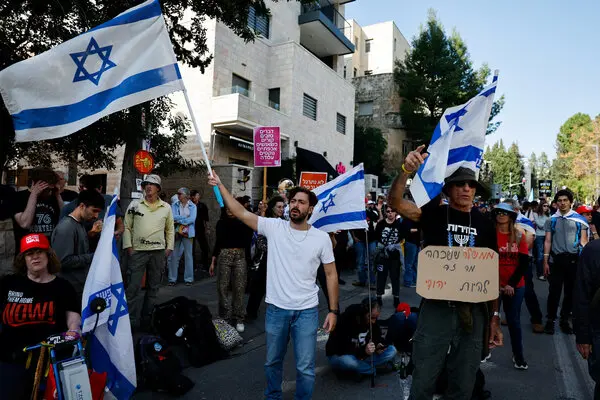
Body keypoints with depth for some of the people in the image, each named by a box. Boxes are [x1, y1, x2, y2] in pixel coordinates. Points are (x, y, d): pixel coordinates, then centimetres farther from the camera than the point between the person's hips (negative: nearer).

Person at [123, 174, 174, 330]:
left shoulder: (166, 207, 6)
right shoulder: (135, 205, 1)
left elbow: (170, 229, 12)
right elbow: (127, 226, 3)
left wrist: (169, 247, 5)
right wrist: (128, 246, -4)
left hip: (158, 252, 2)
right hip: (137, 251, -2)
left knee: (153, 286, 11)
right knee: (133, 287, -3)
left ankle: (147, 317, 25)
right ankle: (132, 320, 7)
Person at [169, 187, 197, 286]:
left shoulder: (192, 206, 1)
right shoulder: (174, 205, 5)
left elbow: (192, 219, -10)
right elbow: (173, 217, -8)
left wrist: (178, 219, -8)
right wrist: (186, 218, -11)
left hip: (188, 233, -1)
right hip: (176, 233, 1)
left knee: (189, 256, 4)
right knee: (174, 256, 3)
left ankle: (189, 279, 14)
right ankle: (172, 279, 13)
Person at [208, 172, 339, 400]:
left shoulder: (321, 238, -5)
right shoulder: (274, 227, -5)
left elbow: (331, 274, -1)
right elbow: (241, 213, -9)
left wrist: (333, 310, -3)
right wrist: (220, 185, -13)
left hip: (307, 311, -1)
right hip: (276, 309, 2)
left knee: (305, 367, 8)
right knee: (273, 361, 21)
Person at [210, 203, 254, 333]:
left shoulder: (244, 222, 2)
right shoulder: (221, 223, 9)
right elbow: (218, 242, 13)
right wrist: (213, 262, 11)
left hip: (240, 256, -2)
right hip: (224, 256, 2)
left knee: (239, 289, 0)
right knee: (222, 288, 1)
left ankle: (238, 319, 12)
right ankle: (224, 317, 15)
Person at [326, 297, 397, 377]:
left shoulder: (373, 321, -8)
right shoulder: (346, 320, -28)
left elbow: (377, 338, 7)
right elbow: (342, 349, -29)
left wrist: (378, 345, -17)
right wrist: (363, 351, -41)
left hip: (363, 355, 6)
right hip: (339, 355, -5)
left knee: (392, 351, -7)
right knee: (348, 361, -41)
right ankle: (374, 369, -13)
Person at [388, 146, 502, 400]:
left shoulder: (485, 225, 6)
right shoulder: (434, 213, -3)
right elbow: (395, 203, -20)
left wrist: (494, 317, 7)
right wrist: (407, 170, -36)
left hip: (473, 312, 3)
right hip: (436, 309, -3)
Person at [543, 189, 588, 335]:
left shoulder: (579, 219, 2)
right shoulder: (552, 220, 4)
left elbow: (584, 241, 2)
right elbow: (547, 241, 6)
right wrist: (545, 262, 1)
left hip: (573, 260, 0)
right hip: (556, 260, 0)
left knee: (570, 291, 10)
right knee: (554, 291, 0)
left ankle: (565, 320, 24)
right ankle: (550, 319, 12)